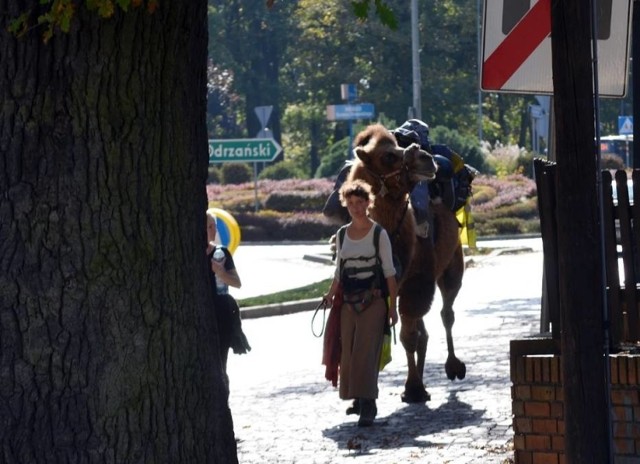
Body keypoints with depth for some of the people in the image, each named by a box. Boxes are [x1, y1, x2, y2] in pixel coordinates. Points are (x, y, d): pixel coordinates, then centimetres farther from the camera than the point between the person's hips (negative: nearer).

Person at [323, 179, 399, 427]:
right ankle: (358, 399, 18)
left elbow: (389, 271, -3)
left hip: (373, 301, -5)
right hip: (348, 302, 5)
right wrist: (330, 295, 2)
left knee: (366, 351, -12)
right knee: (348, 351, 6)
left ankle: (368, 404, -14)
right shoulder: (342, 235, 9)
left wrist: (393, 305, -6)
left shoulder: (379, 234, -3)